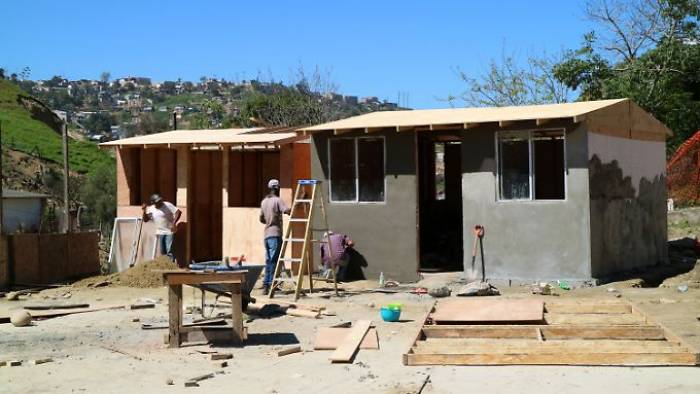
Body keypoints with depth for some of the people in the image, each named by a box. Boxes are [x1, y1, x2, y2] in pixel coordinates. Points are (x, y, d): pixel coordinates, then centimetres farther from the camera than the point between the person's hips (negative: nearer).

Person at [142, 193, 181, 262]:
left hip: (169, 231, -5)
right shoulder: (151, 209, 4)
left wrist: (174, 223, -23)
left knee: (170, 251, -13)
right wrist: (144, 211, -9)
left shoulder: (167, 205, -11)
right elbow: (145, 220, 8)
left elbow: (178, 212, -15)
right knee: (162, 252, 11)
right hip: (160, 233, 5)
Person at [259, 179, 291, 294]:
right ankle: (270, 285, -10)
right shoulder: (277, 200, -6)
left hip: (267, 235, 7)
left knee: (268, 261, 11)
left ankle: (265, 285, 10)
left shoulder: (264, 202, 15)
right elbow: (287, 211, -22)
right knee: (273, 261, -7)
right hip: (275, 234, -7)